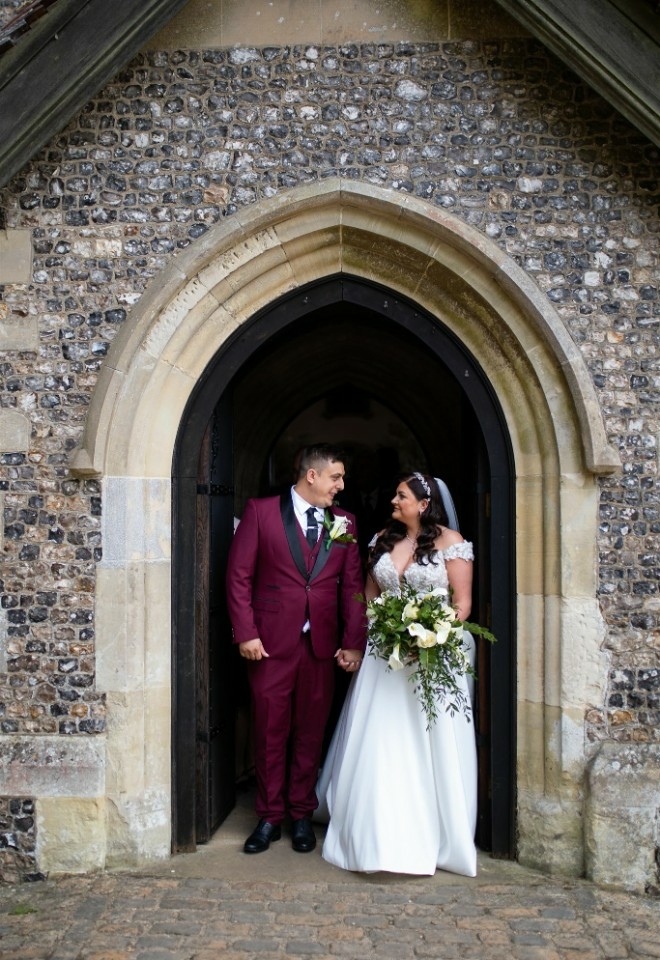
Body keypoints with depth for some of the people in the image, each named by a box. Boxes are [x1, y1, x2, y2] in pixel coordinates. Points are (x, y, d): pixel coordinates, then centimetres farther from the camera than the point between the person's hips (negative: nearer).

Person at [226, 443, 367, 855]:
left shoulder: (344, 523, 9)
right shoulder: (261, 511, 0)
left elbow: (352, 586, 8)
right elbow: (239, 575, -2)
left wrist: (354, 643, 1)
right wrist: (246, 633, -8)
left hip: (322, 646, 3)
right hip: (271, 643, -2)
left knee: (310, 734, 10)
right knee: (271, 734, 6)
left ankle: (302, 814, 25)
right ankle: (270, 816, 21)